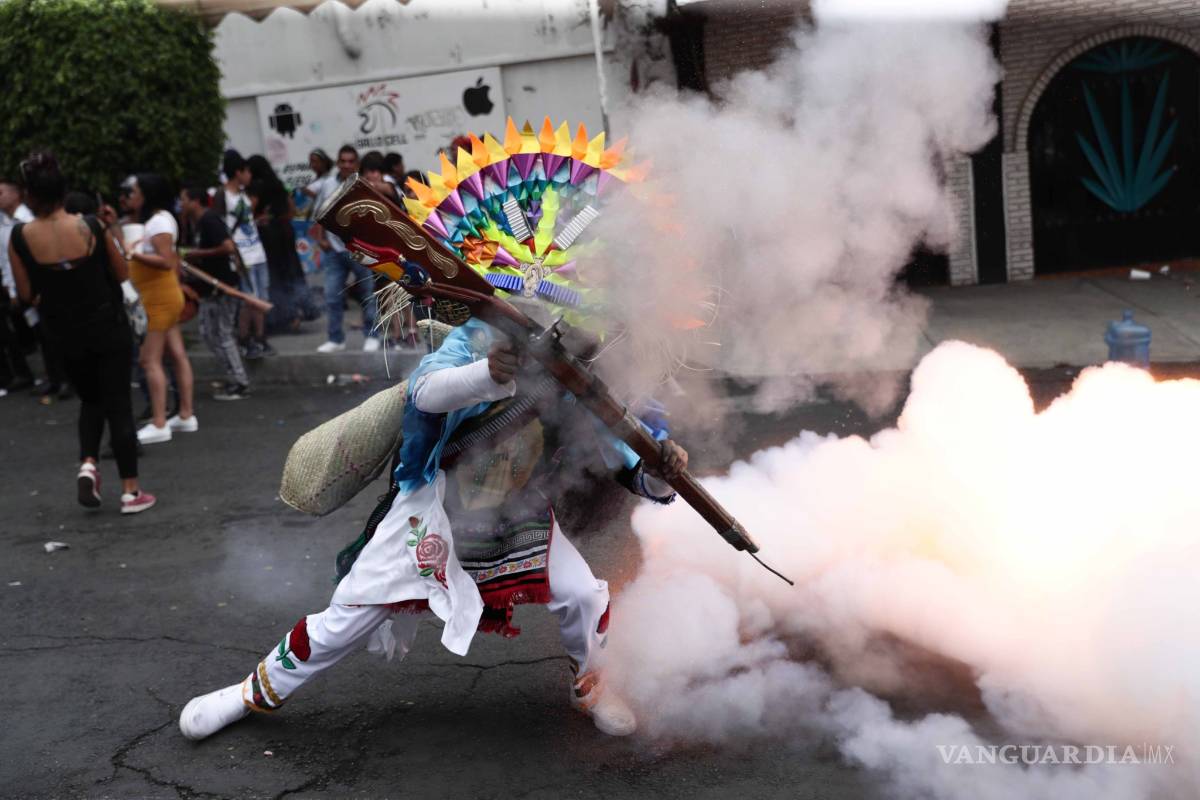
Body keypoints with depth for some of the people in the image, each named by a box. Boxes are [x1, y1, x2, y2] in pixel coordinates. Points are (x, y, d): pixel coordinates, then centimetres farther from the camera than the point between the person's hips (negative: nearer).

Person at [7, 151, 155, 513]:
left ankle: (88, 464, 2)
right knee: (118, 404, 6)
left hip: (65, 333, 2)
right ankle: (131, 491, 8)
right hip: (108, 326, -2)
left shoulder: (20, 237, -12)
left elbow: (26, 294, -4)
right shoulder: (91, 227, -14)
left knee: (90, 399, 24)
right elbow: (121, 273, -1)